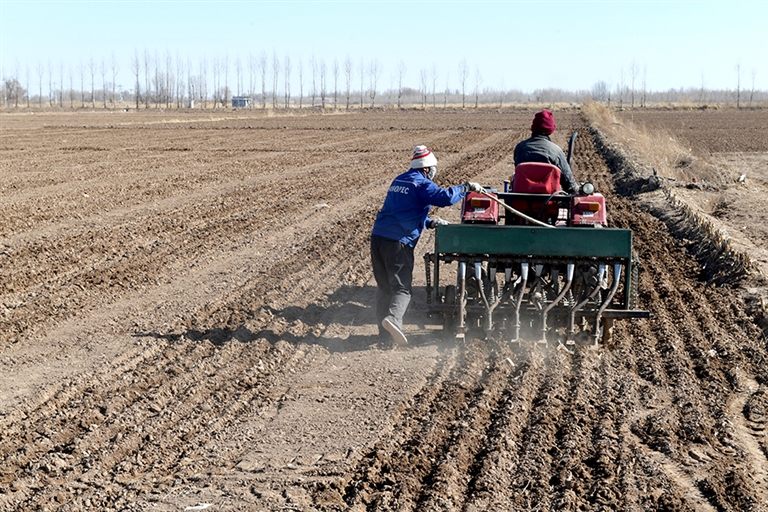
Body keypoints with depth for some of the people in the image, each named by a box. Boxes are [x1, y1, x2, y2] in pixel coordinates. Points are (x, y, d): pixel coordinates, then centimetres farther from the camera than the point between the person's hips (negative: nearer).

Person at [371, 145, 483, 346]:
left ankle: (384, 330, 13)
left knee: (383, 286, 12)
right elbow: (444, 197, -19)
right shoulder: (421, 184, -5)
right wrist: (466, 188, -4)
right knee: (402, 288, -8)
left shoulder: (399, 181, 21)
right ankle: (393, 317, -31)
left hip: (378, 237, 8)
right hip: (398, 242, -8)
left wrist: (430, 222, 22)